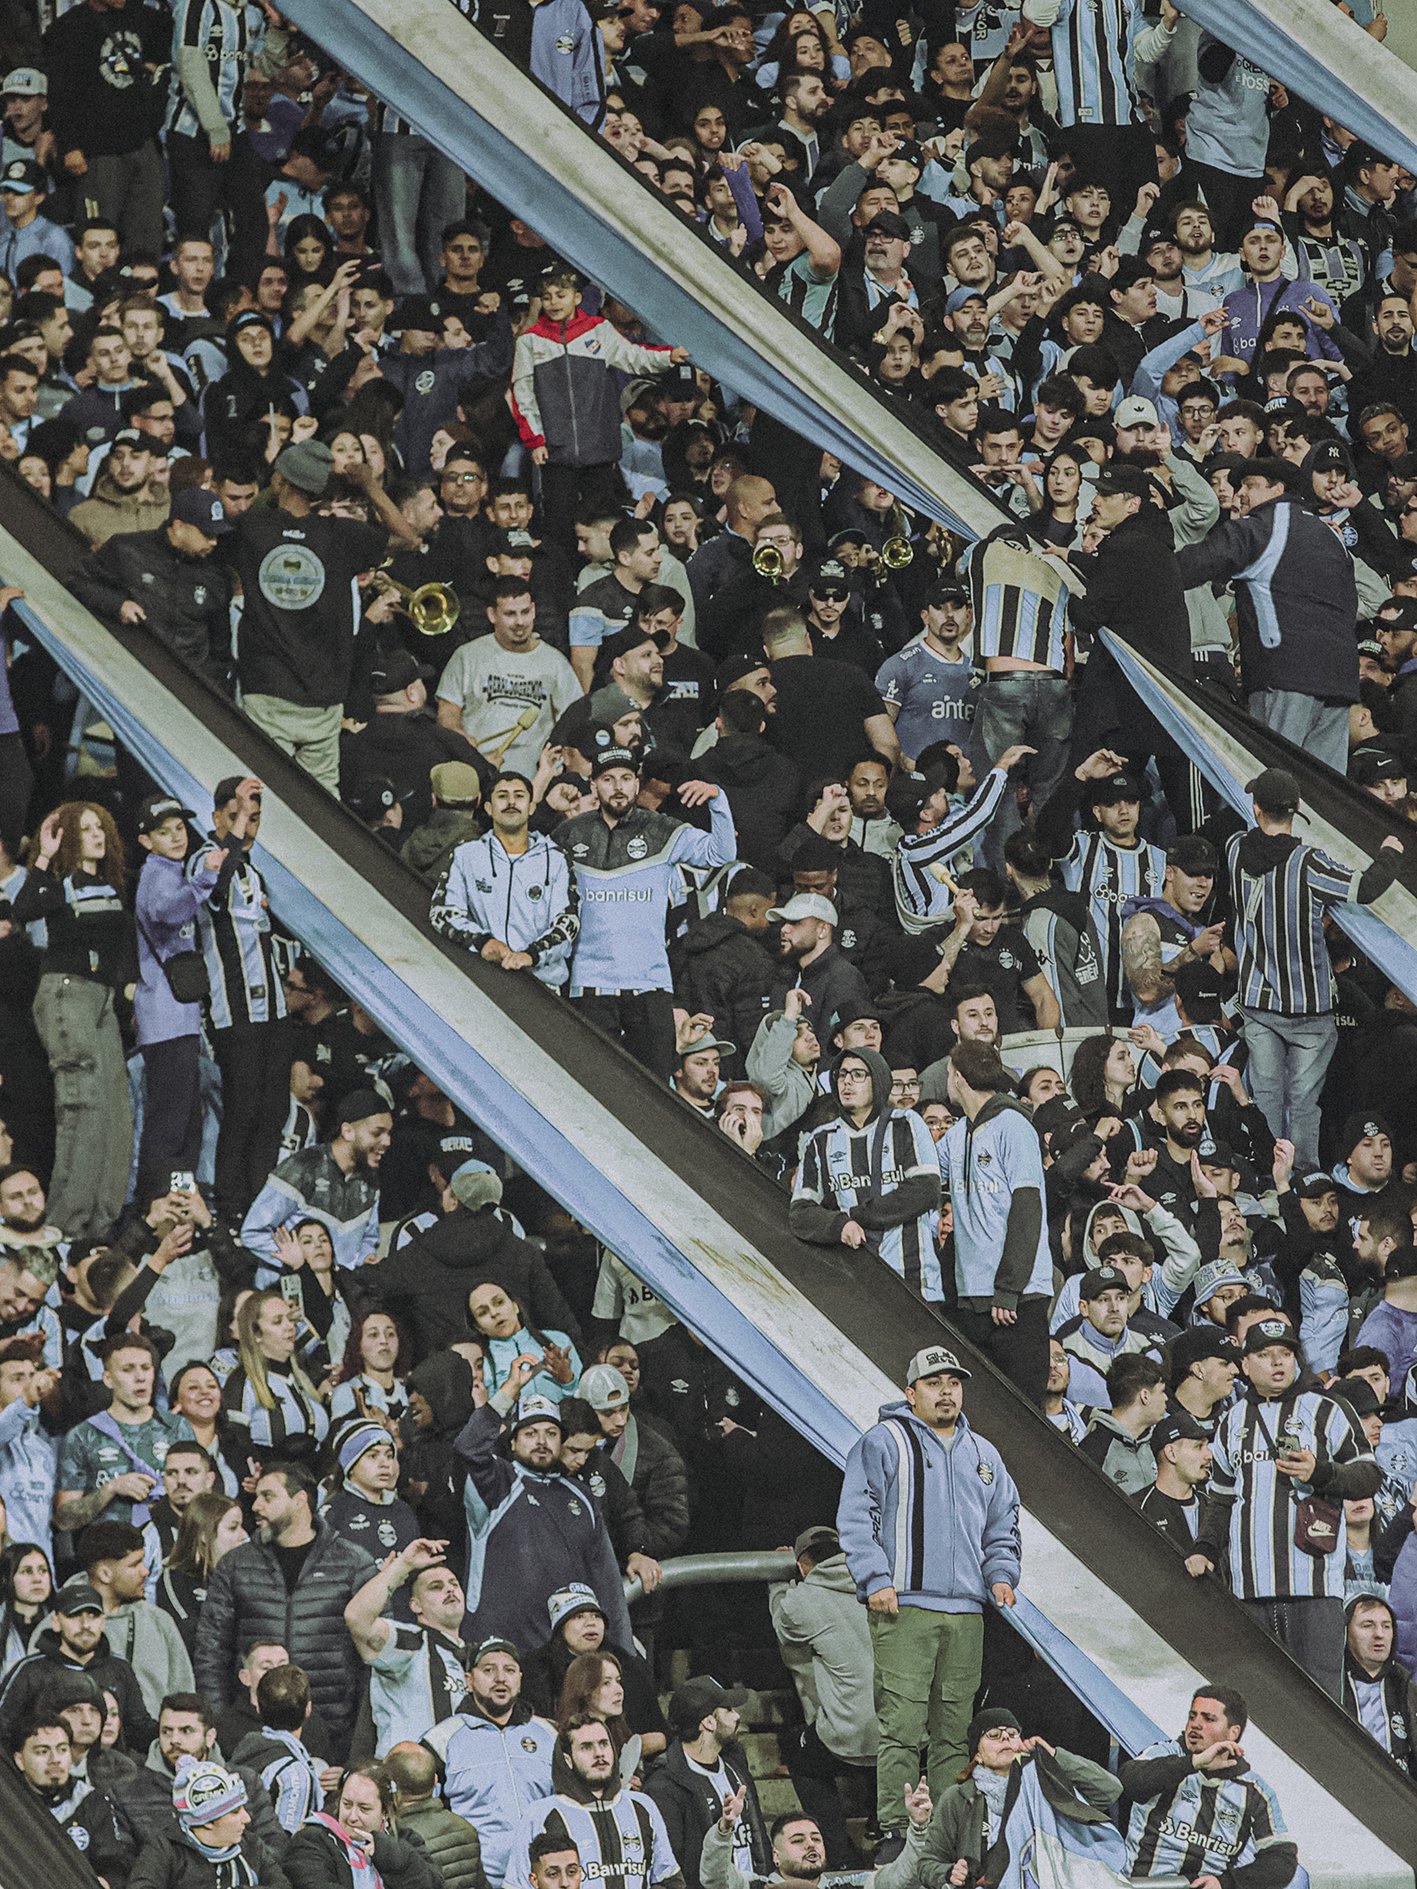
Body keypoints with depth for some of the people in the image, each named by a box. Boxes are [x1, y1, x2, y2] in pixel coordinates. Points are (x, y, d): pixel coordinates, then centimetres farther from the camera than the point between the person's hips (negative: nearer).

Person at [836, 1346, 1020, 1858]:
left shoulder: (983, 1456, 20)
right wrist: (875, 1579, -13)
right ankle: (896, 1831, -12)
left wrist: (1001, 1574, 10)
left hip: (967, 1613, 6)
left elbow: (1003, 1526, 28)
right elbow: (856, 1516, -3)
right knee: (902, 1725, -12)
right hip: (904, 1605, -6)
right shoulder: (884, 1443, 2)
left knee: (955, 1729, 6)